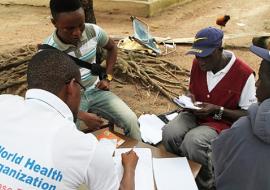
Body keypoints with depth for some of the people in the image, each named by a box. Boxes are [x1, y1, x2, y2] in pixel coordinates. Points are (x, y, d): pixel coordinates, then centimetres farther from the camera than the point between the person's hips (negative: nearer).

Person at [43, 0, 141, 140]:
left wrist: (107, 77, 3)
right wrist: (82, 116, -26)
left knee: (131, 120, -12)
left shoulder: (93, 31, -11)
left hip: (96, 90, 3)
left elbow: (112, 47, 12)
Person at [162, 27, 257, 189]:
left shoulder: (244, 73, -17)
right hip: (195, 114, 5)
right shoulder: (198, 64, -2)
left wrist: (217, 110, -23)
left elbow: (249, 114, -11)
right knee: (169, 133, -26)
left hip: (223, 122, -4)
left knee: (193, 141, -34)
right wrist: (189, 97, -8)